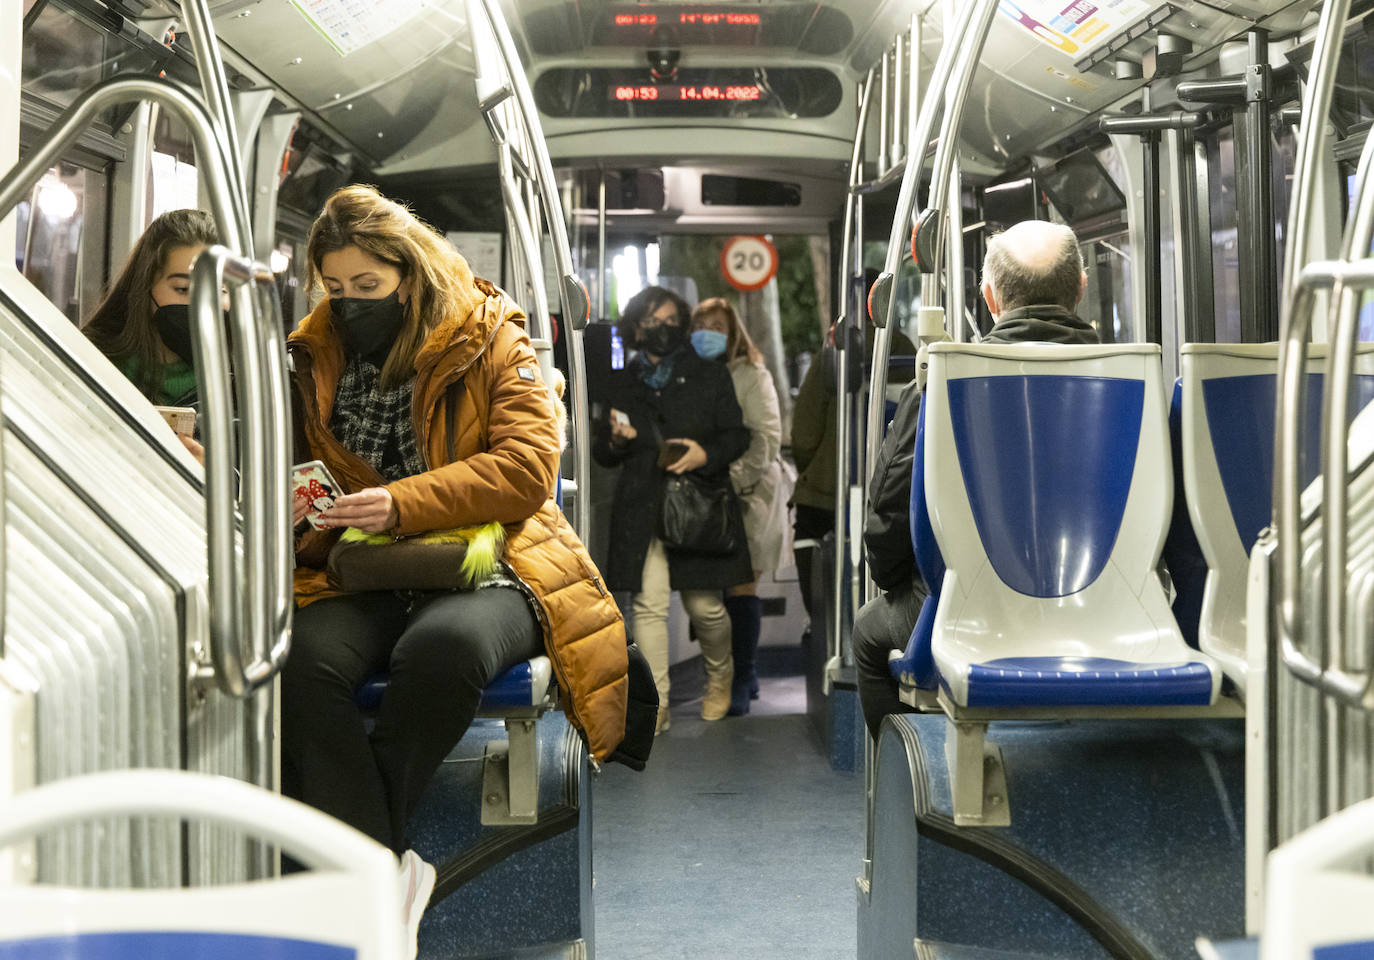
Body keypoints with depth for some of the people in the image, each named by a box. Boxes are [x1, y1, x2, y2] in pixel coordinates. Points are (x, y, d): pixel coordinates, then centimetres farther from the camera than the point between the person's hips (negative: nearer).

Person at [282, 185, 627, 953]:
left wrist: (403, 503, -19)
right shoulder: (316, 358, 16)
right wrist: (293, 506, 2)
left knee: (443, 645, -38)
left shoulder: (491, 342, 4)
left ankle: (362, 850, -20)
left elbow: (529, 465, -8)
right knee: (304, 660, -31)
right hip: (363, 581, 3)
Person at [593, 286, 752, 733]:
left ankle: (720, 676, 30)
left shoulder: (710, 375, 10)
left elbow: (738, 435, 8)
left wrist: (707, 454, -12)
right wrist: (615, 440, -6)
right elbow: (603, 454, 17)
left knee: (704, 606, 0)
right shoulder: (623, 383, 14)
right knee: (648, 605, -6)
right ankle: (656, 703, 2)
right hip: (641, 509, 1)